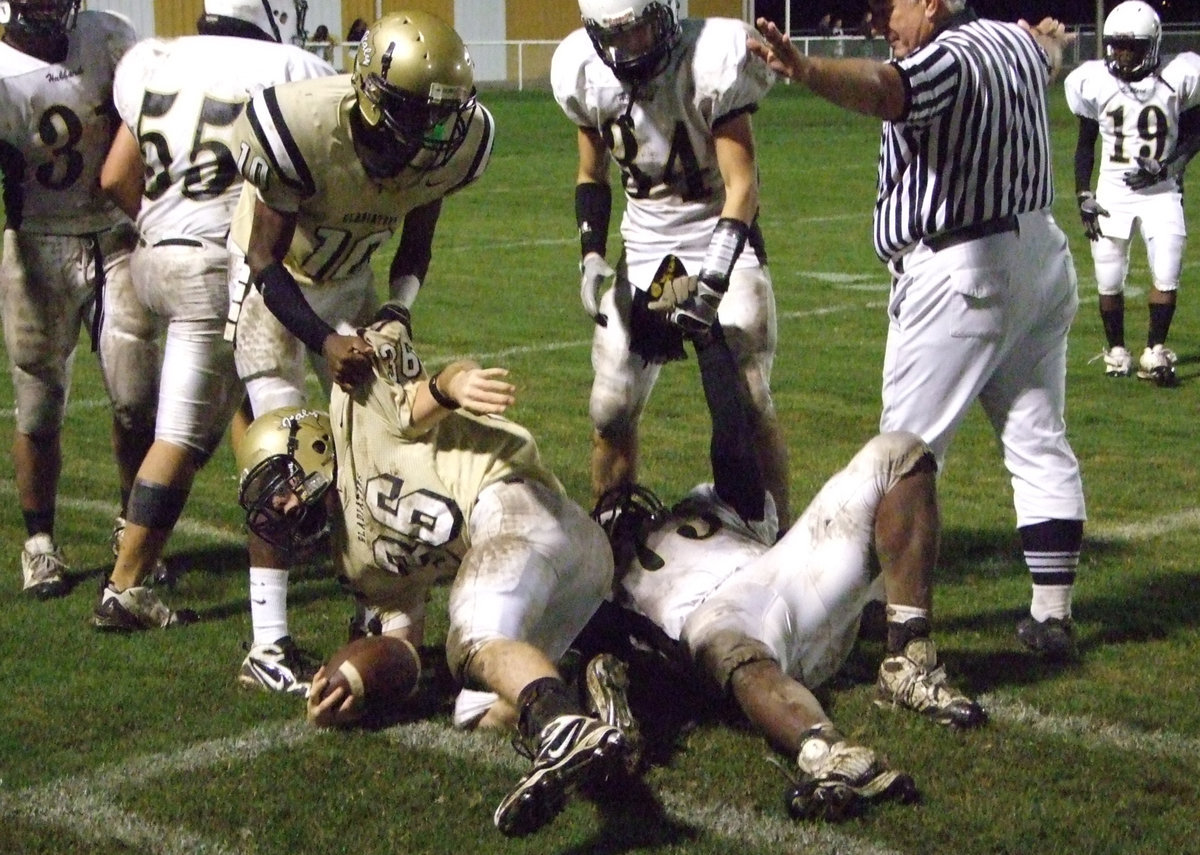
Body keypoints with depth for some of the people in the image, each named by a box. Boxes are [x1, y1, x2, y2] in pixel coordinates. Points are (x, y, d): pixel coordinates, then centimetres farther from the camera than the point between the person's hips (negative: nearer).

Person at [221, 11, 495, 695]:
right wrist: (323, 342, -35)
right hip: (271, 283, -5)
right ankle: (267, 639, -12)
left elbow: (415, 247, -1)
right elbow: (266, 260, -25)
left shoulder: (451, 148, -20)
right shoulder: (302, 130, -36)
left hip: (350, 285, 5)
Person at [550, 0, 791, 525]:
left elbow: (741, 186, -20)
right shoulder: (586, 73, -7)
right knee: (611, 408, 1)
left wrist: (713, 280, -30)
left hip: (721, 241, -4)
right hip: (643, 249, 4)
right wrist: (591, 255, -6)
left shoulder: (711, 62, -21)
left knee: (748, 400, -14)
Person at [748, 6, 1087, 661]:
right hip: (1041, 257, 9)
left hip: (960, 275, -9)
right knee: (1039, 444, 10)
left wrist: (805, 70, -57)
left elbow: (884, 91, -40)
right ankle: (1052, 614, 12)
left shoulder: (947, 61, -18)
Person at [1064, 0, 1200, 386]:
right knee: (1109, 281, 3)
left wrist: (1168, 166, -11)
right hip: (1112, 193, 1)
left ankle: (1155, 351, 8)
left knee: (1166, 274, -7)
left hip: (1160, 192, -1)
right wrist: (1083, 196, 1)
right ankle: (1116, 351, 21)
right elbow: (1085, 143, 6)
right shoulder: (1096, 83, -5)